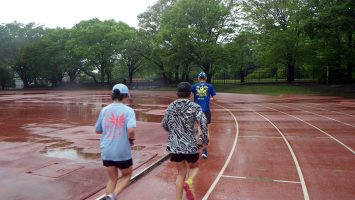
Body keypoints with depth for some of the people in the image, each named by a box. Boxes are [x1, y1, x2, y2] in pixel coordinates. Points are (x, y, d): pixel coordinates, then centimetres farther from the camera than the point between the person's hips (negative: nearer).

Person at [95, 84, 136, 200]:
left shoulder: (104, 110, 3)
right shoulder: (128, 111, -10)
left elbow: (98, 130, 11)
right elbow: (131, 130, -24)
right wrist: (131, 140, -5)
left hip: (106, 151, 4)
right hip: (122, 151, -4)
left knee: (112, 179, 20)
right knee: (126, 176, 19)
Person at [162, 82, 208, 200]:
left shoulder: (171, 107, 4)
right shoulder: (195, 107, -6)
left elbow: (164, 125, 10)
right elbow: (203, 122, -19)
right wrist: (205, 137, -4)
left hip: (174, 146, 3)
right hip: (190, 145, -3)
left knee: (181, 173, 19)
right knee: (194, 167, 23)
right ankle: (188, 182, -7)